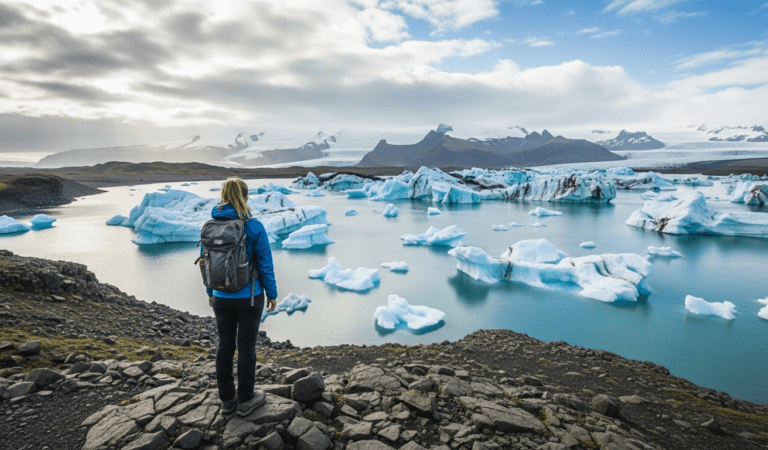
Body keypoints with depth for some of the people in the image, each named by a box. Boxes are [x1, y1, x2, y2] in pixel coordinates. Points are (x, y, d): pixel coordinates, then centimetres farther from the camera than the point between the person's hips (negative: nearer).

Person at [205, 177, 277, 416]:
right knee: (246, 345, 9)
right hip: (249, 297, -4)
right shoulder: (254, 227, -17)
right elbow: (265, 264, -13)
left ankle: (227, 399, 29)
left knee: (224, 344, 16)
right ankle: (245, 400, 22)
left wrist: (210, 291, 17)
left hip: (221, 297, 4)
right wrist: (272, 293, 0)